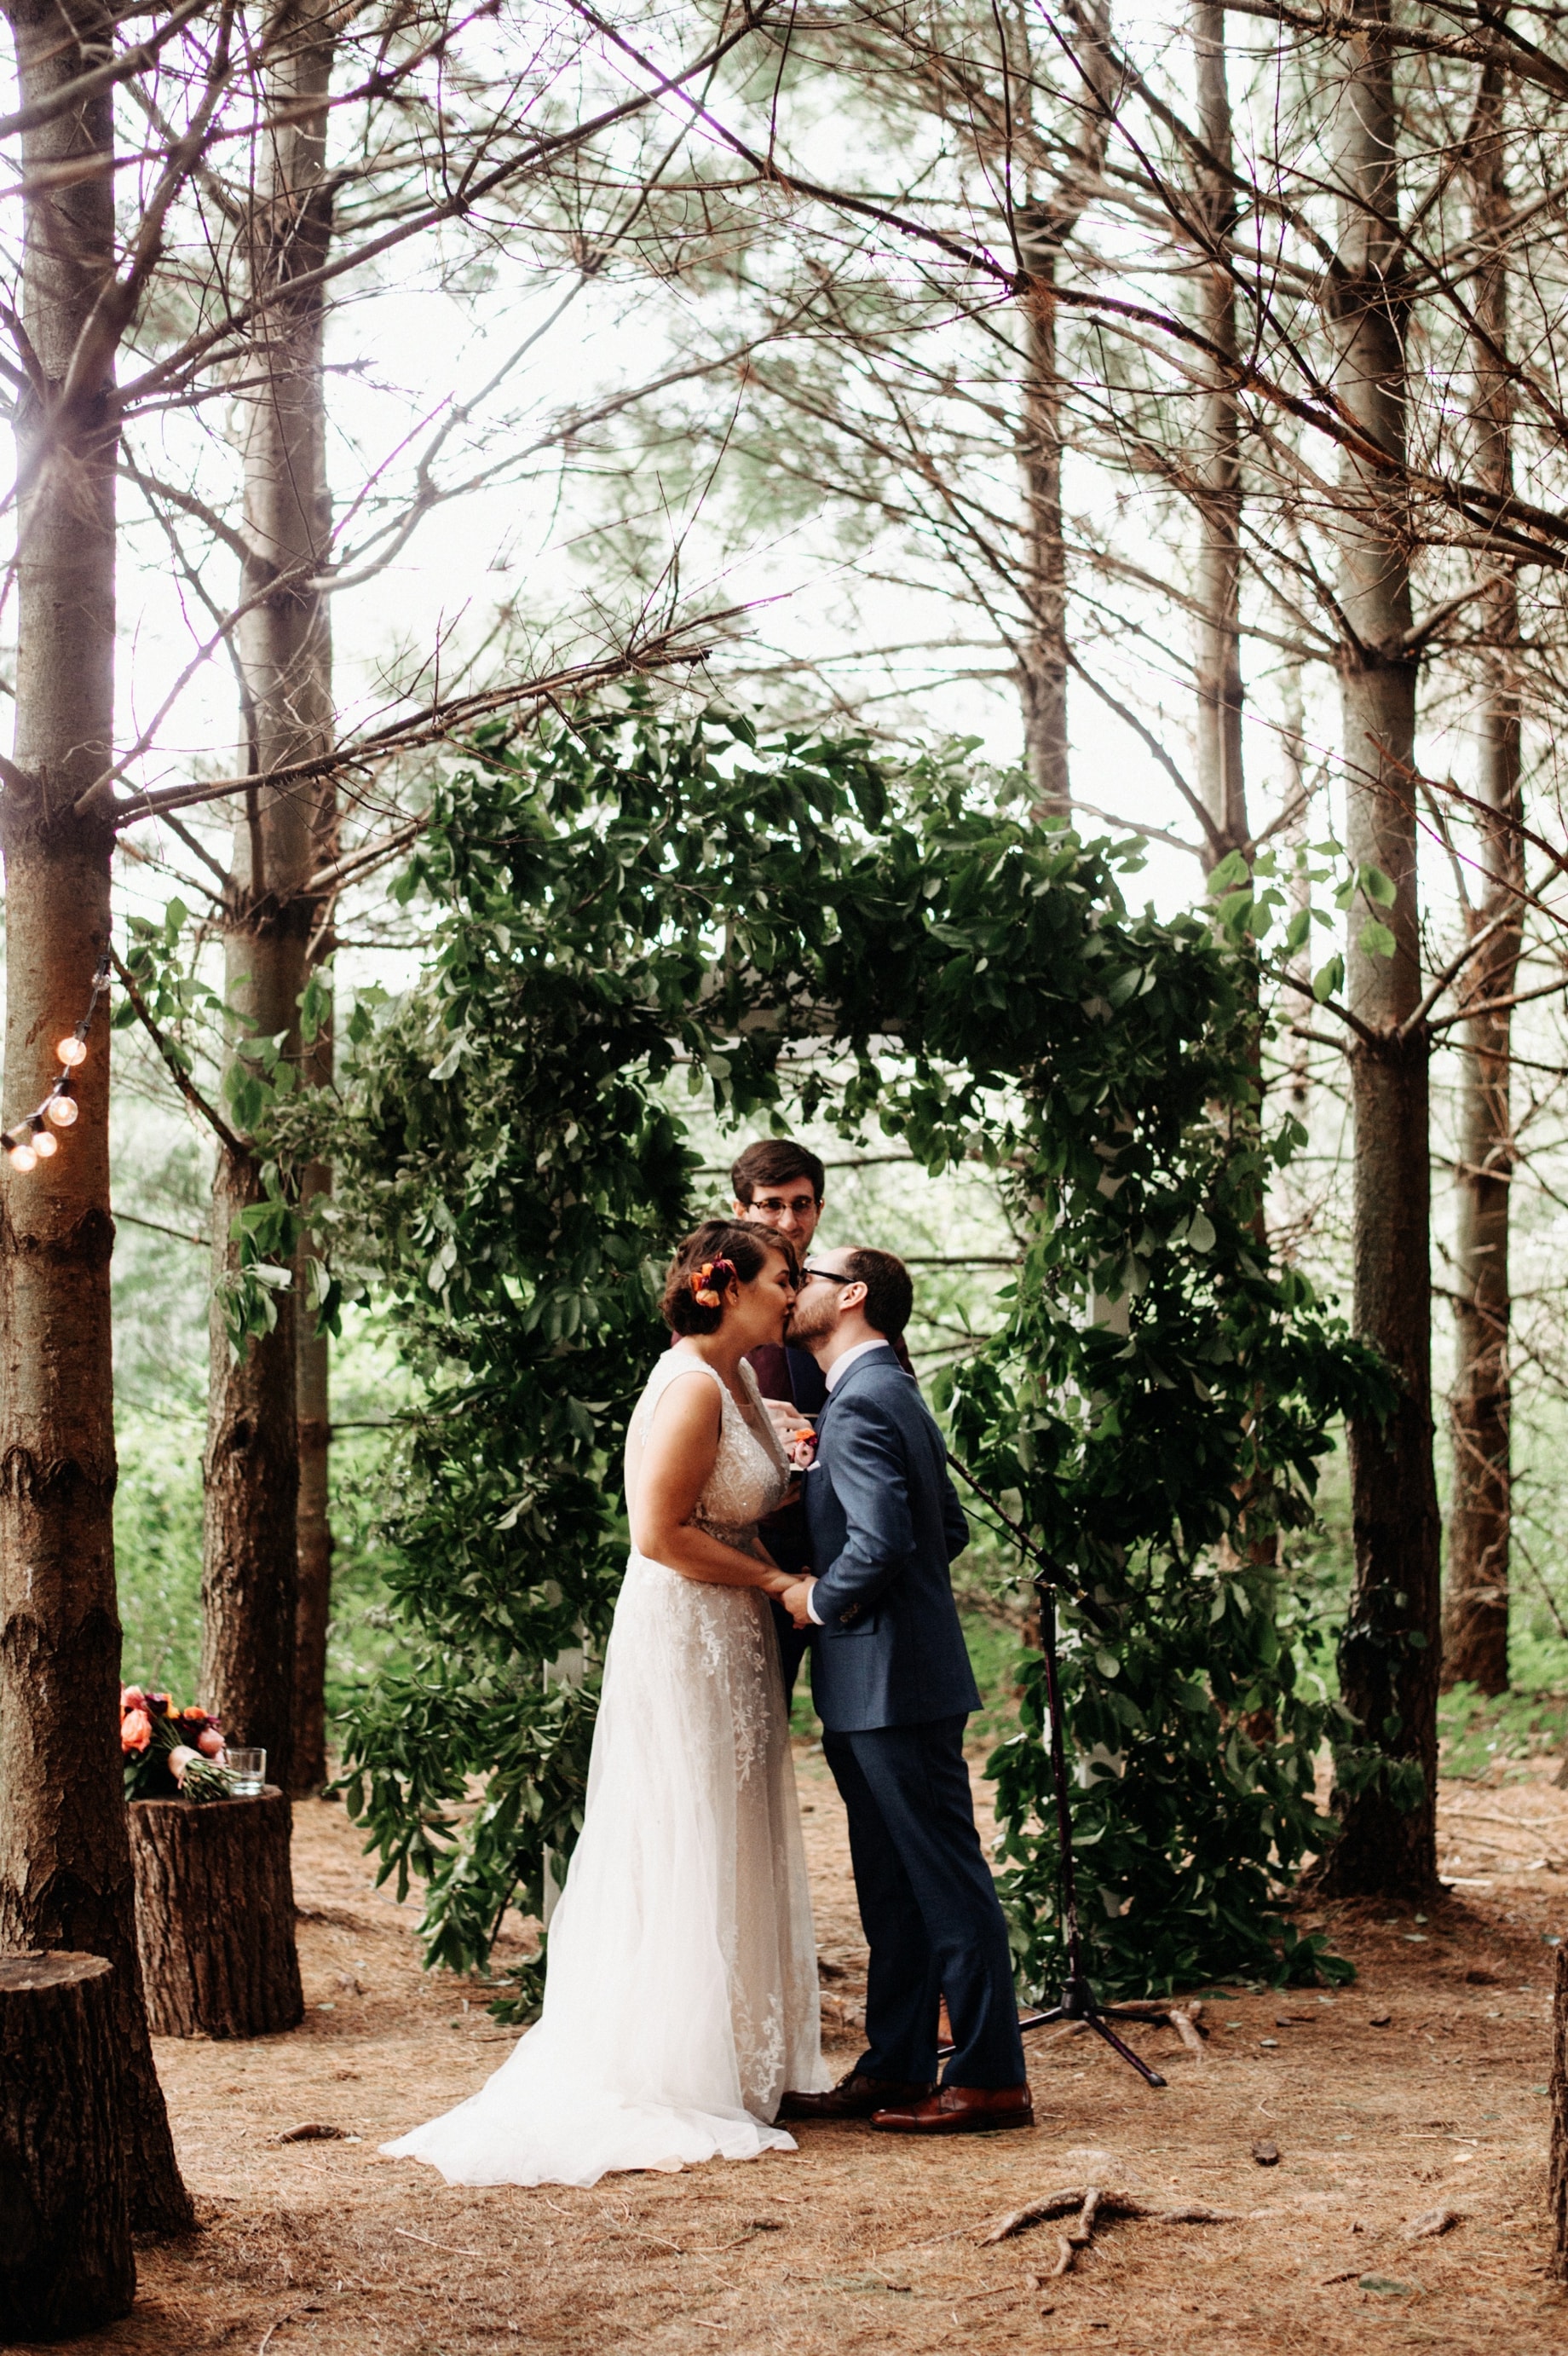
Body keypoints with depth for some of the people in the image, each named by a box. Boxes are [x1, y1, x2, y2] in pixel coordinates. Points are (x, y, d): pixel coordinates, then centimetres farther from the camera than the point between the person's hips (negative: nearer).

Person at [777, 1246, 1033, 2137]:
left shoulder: (859, 1404, -16)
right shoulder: (892, 1393, 16)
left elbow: (880, 1537, -27)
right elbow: (951, 1528, 22)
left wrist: (819, 1601, -10)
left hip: (893, 1681, -10)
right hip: (876, 1684, 10)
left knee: (948, 1879, -3)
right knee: (894, 1887, 14)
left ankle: (993, 2078, 3)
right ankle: (897, 2070, 21)